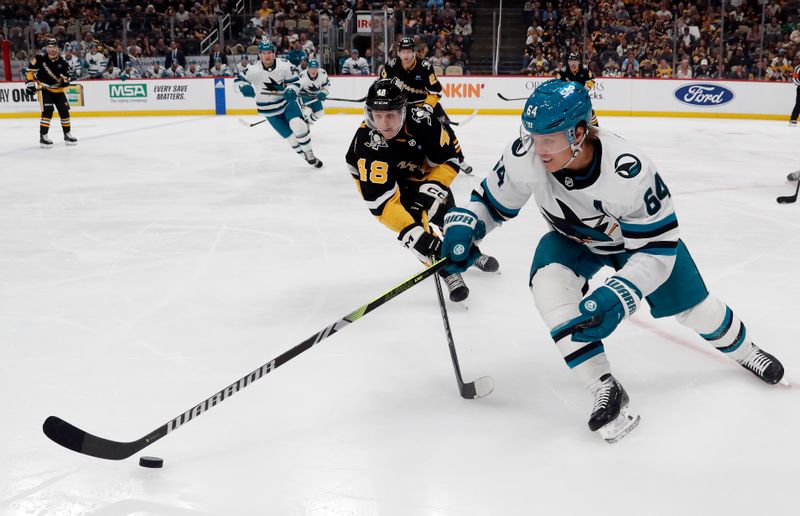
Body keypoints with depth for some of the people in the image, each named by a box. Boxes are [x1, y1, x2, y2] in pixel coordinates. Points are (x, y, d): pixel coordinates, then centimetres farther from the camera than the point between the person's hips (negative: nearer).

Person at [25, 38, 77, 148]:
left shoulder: (62, 62, -6)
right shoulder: (40, 59, -14)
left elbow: (66, 76, 2)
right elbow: (30, 70, -4)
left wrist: (65, 80, -21)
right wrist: (29, 83, -10)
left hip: (58, 90, 4)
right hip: (44, 88, -4)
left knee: (64, 110, 4)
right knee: (47, 111, -18)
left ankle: (67, 135, 21)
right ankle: (43, 136, -12)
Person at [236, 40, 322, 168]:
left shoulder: (284, 65, -14)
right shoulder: (253, 69, -16)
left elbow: (294, 80, -3)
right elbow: (239, 79, -5)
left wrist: (291, 91, -24)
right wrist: (244, 87, -27)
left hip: (287, 101, 0)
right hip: (268, 108, 0)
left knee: (298, 126, -21)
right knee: (290, 136, -1)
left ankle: (310, 154, -1)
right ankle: (307, 157, 19)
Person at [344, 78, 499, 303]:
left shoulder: (421, 120, -32)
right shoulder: (366, 144, -39)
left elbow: (450, 156, -16)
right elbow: (381, 202, -41)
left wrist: (432, 187, -25)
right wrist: (412, 233, -46)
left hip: (418, 171, 3)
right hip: (379, 181, -3)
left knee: (446, 210, 9)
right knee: (411, 214, -25)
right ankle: (447, 269, -13)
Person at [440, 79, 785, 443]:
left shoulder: (630, 172, -41)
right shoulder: (525, 157, -32)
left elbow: (657, 248, -34)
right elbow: (491, 201, -13)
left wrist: (617, 297, -47)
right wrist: (462, 227, -32)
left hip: (638, 233, -2)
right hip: (573, 239, 2)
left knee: (691, 305, 7)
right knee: (548, 282, -29)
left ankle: (741, 348, 45)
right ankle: (607, 391, -21)